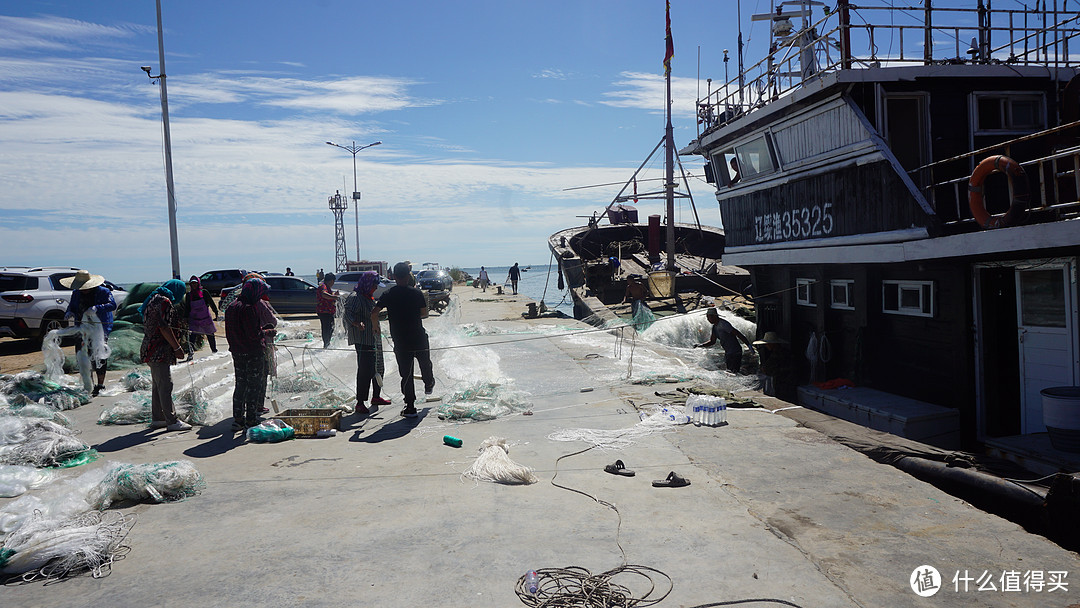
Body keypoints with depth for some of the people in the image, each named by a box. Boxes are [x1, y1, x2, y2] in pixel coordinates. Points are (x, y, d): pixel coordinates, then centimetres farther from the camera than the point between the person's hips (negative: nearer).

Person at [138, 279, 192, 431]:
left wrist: (174, 342, 22)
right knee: (166, 385, -8)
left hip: (151, 349, 11)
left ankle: (157, 418, 22)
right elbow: (164, 328, -20)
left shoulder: (154, 298, 16)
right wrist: (177, 347, -16)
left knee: (157, 385, 16)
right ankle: (172, 421, -7)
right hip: (159, 351, -11)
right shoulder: (164, 302, -15)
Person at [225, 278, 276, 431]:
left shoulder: (231, 306, 9)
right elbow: (254, 334, -23)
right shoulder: (248, 308, -19)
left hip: (237, 353, 8)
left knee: (240, 384, 16)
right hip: (253, 353, -8)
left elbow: (229, 332, 15)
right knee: (254, 385, 2)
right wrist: (267, 332, -4)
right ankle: (251, 420, 6)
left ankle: (237, 419, 19)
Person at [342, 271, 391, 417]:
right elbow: (347, 312, -27)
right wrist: (357, 324, -43)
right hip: (363, 340, -10)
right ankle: (360, 403, -7)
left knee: (378, 369, 16)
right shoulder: (355, 297, -14)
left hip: (374, 339, 10)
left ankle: (376, 397, 30)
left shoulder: (369, 298, 17)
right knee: (365, 371, -11)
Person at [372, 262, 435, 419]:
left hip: (400, 341, 1)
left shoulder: (388, 294, -4)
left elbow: (374, 313, -11)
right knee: (425, 364, 27)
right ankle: (429, 385, 52)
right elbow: (425, 314, 1)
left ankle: (410, 407, 5)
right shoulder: (416, 293, -6)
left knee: (406, 374, 6)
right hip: (419, 339, 0)